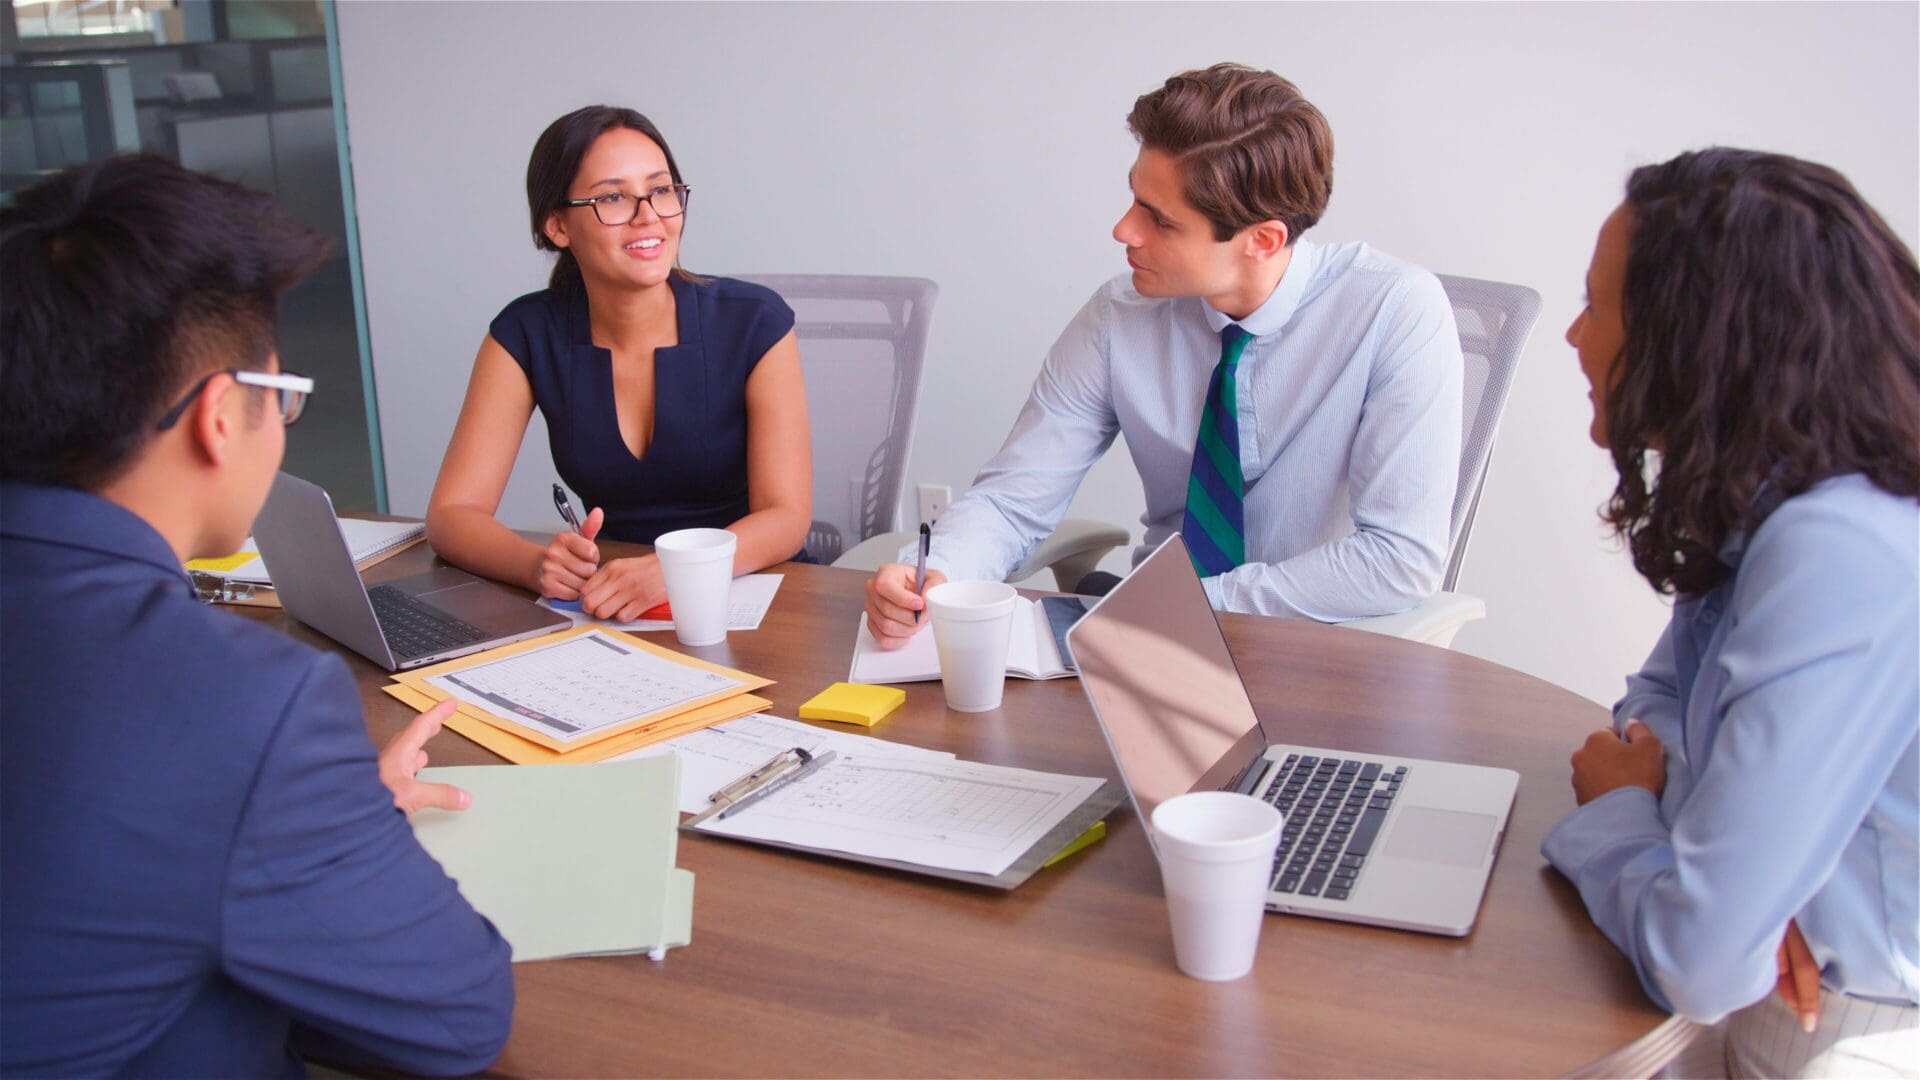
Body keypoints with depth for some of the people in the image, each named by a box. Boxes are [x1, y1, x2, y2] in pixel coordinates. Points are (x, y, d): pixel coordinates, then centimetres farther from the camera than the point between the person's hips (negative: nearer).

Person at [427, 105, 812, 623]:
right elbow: (451, 512, -7)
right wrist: (540, 566, -29)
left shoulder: (755, 323, -9)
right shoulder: (527, 335, -4)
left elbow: (786, 516, -14)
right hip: (605, 611, 2)